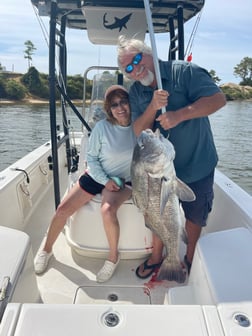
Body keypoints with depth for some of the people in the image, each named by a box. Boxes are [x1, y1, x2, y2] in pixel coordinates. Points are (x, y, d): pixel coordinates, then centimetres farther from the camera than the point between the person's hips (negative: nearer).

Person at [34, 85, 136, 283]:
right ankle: (46, 250, 22)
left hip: (123, 180, -1)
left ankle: (114, 256, -5)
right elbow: (91, 158, -4)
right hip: (97, 176, 2)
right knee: (63, 209, -7)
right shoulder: (102, 127, -13)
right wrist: (105, 181, -12)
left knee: (107, 210, -32)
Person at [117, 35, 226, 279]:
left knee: (193, 217, 16)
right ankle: (156, 257, 43)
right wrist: (153, 107, -25)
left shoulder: (185, 72, -15)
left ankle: (190, 258, 43)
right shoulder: (136, 92, -1)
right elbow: (139, 132, -8)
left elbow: (218, 99, -23)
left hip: (197, 166, -3)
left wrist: (179, 114, -34)